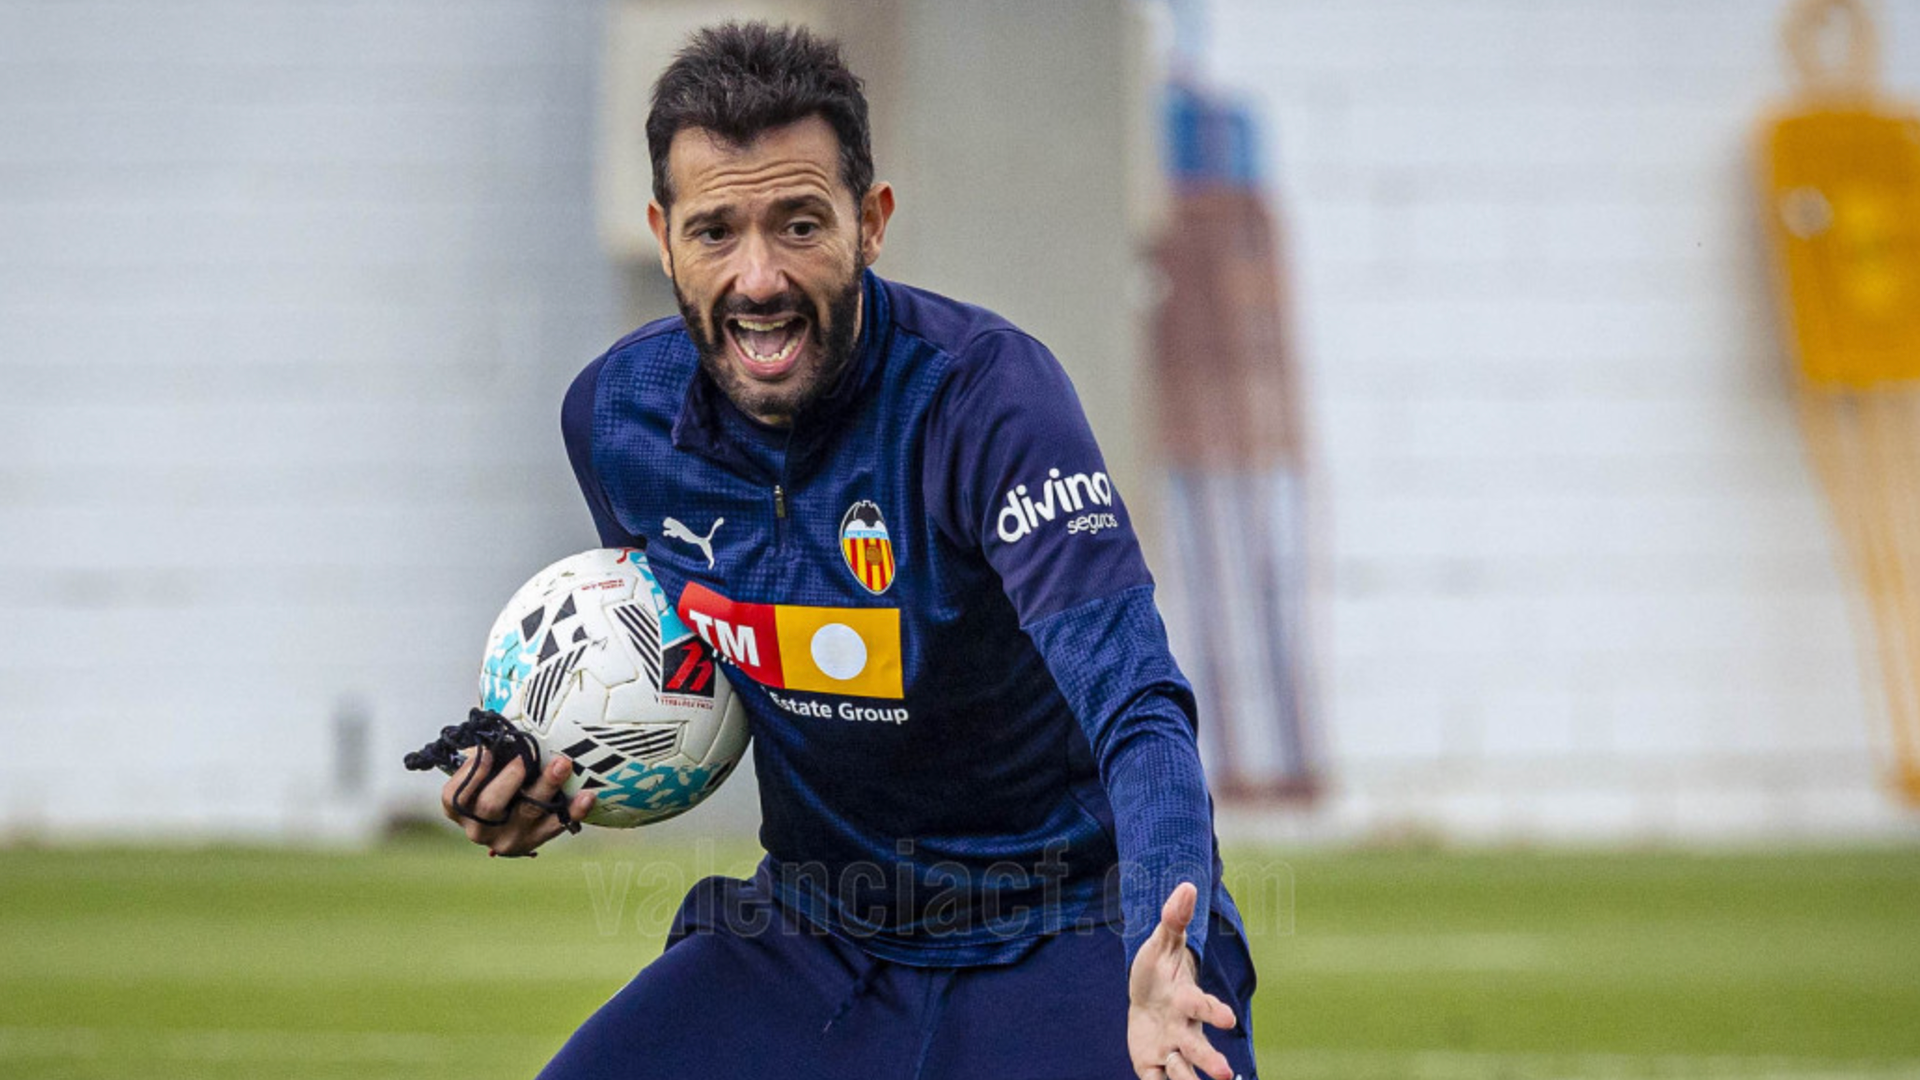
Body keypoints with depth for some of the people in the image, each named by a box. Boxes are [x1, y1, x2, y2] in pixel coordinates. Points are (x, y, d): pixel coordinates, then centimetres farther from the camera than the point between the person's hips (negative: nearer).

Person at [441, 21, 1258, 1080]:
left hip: (1067, 938, -5)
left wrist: (1162, 956, -50)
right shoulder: (613, 415, -5)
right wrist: (540, 770, -3)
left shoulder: (985, 394, -22)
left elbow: (1134, 700, -33)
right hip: (814, 933, 5)